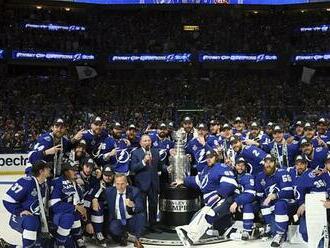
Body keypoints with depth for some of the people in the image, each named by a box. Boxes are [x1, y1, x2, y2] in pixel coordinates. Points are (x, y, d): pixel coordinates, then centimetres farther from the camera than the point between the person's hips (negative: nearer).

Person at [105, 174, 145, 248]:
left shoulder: (134, 191, -10)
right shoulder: (109, 191, -4)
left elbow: (141, 208, -17)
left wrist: (133, 206, -37)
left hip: (132, 221, 0)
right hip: (117, 222, 1)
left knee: (141, 215, -30)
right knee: (113, 228, -33)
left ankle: (137, 239, -6)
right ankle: (123, 236, 6)